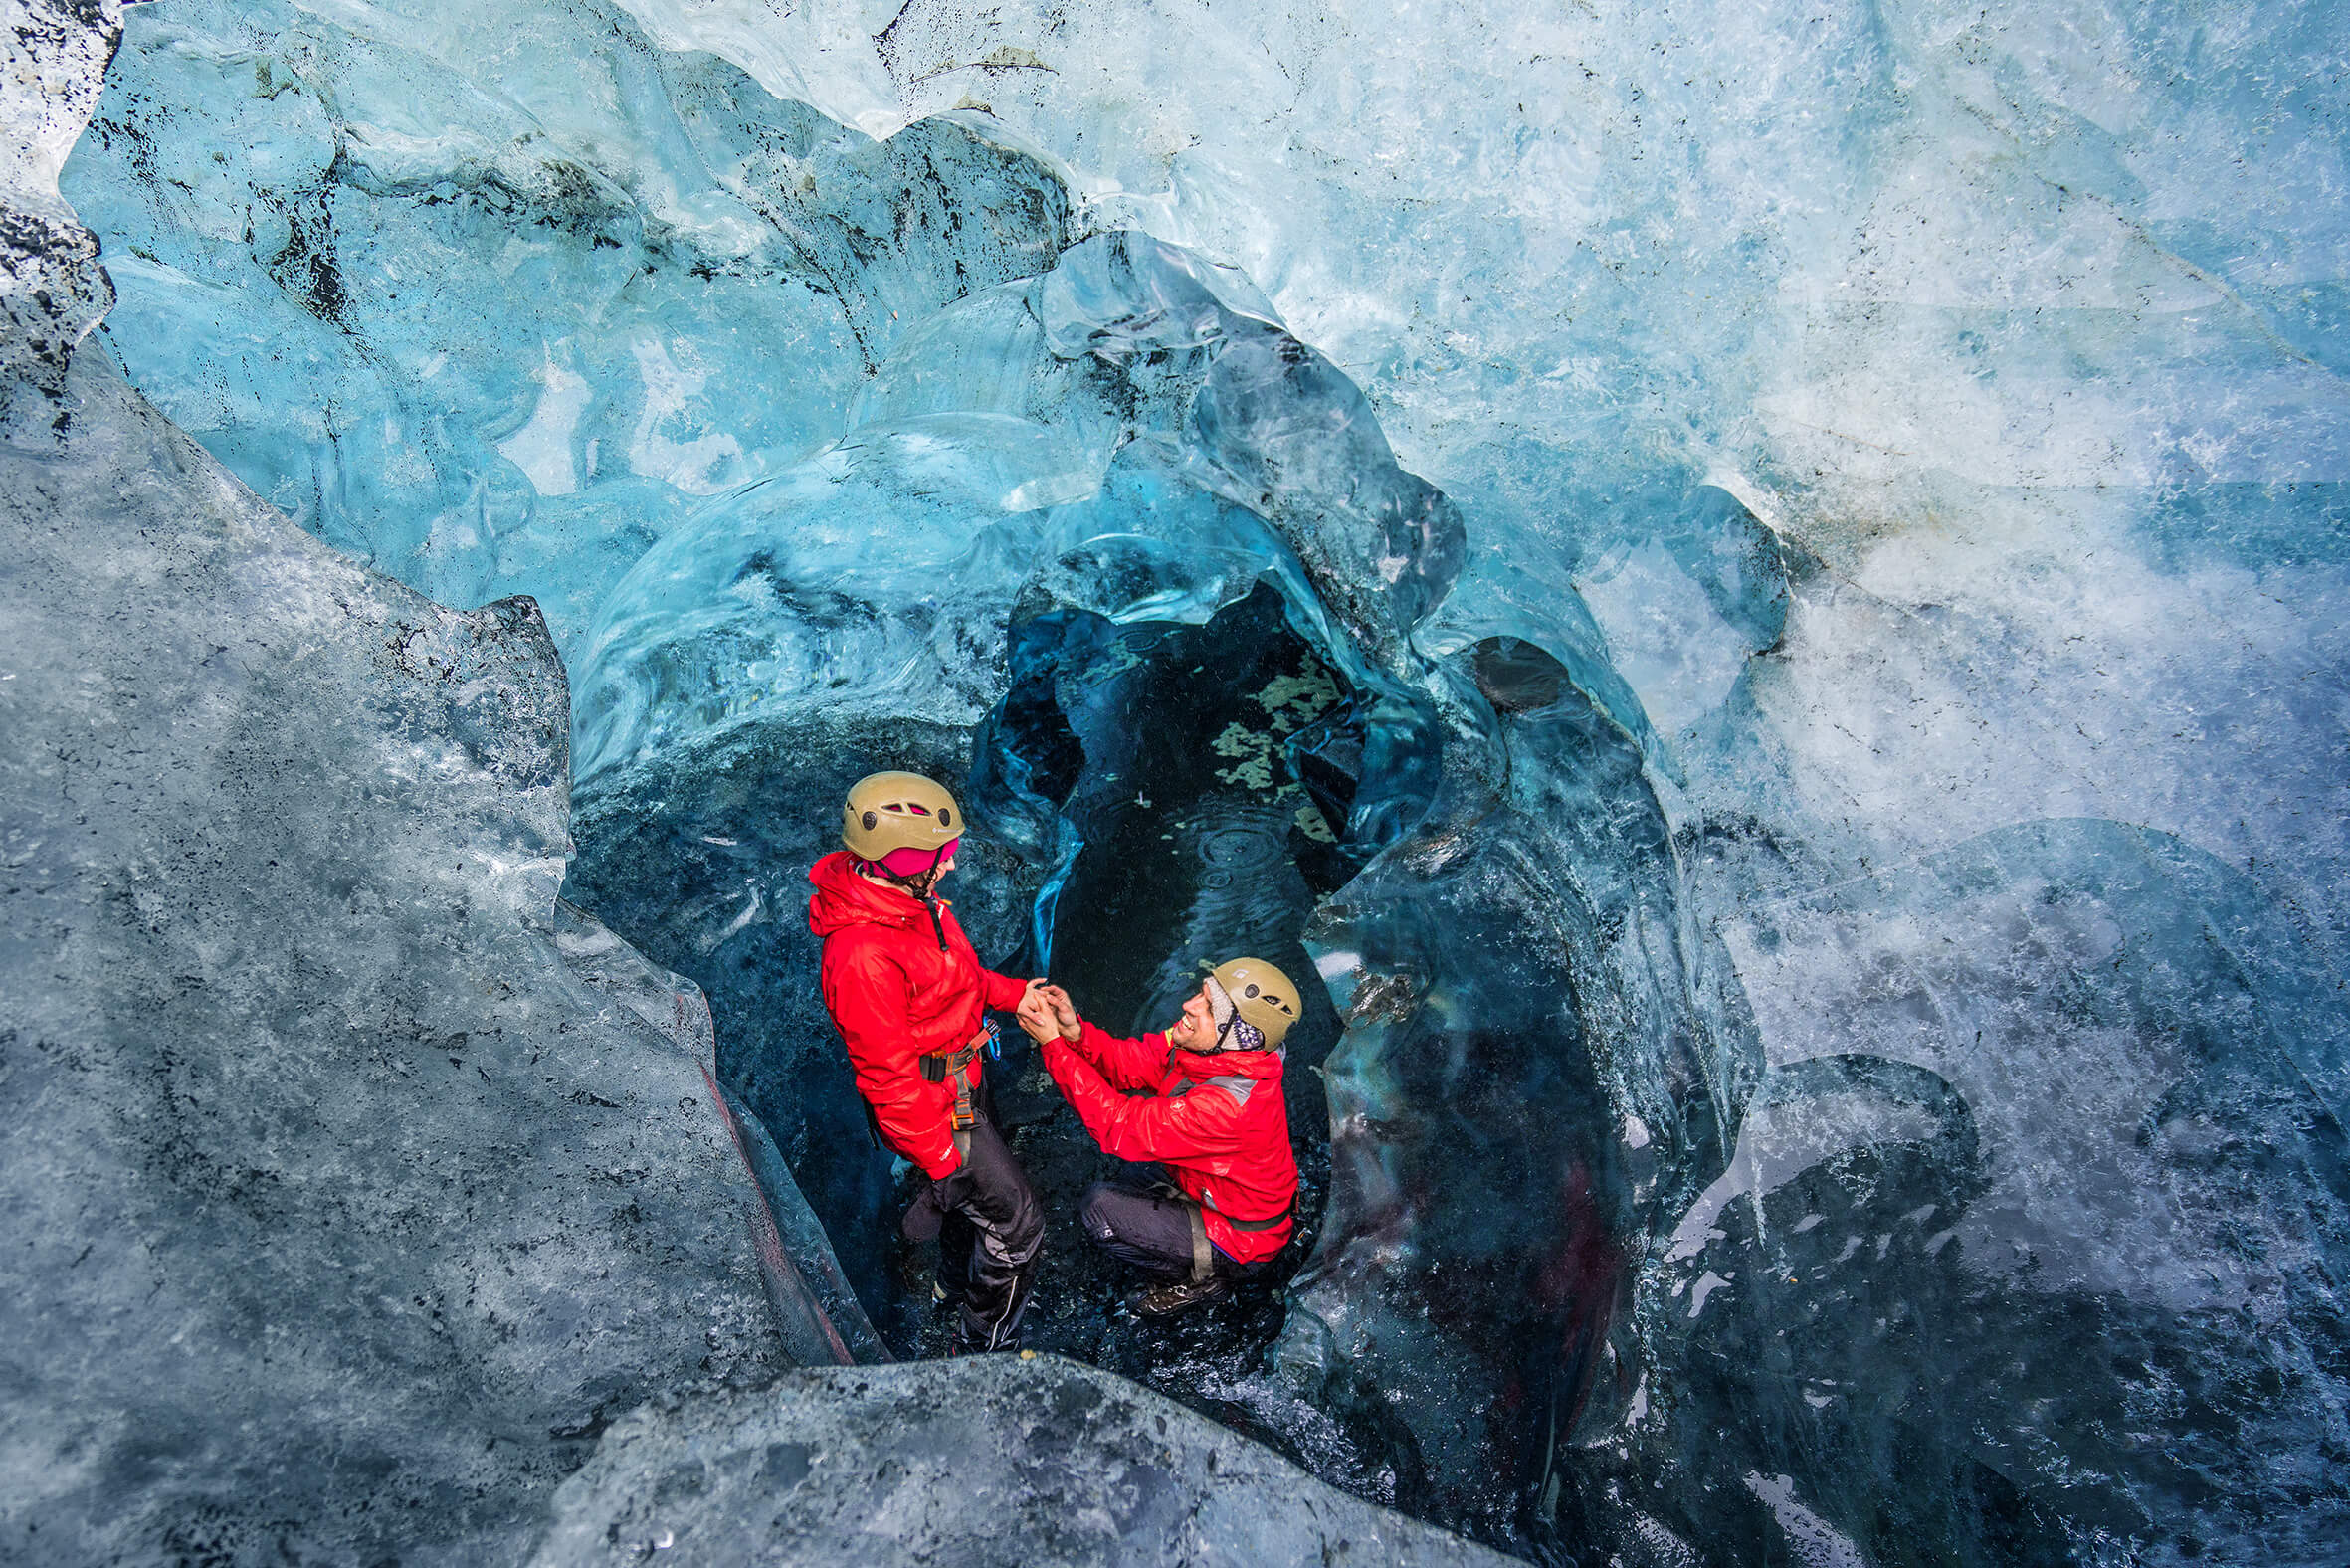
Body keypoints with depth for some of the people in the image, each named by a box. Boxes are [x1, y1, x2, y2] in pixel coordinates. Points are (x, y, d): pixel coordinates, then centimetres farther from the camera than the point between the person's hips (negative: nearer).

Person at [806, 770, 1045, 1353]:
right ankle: (986, 1349, 24)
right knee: (1016, 1223, 2)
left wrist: (1011, 994, 3)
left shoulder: (908, 897, -6)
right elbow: (887, 1075, -28)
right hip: (934, 1109, -9)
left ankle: (957, 1282, 57)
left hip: (959, 1082, 9)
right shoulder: (863, 956, -36)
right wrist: (938, 1157, -20)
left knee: (976, 1188, 30)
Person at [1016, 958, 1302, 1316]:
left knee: (1099, 1208, -14)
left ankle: (1202, 1278, 5)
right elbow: (1133, 1062, -8)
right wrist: (1074, 1031, -27)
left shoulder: (1229, 1105, -38)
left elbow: (1120, 1126, -32)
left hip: (1241, 1243, -8)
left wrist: (1053, 1043, -31)